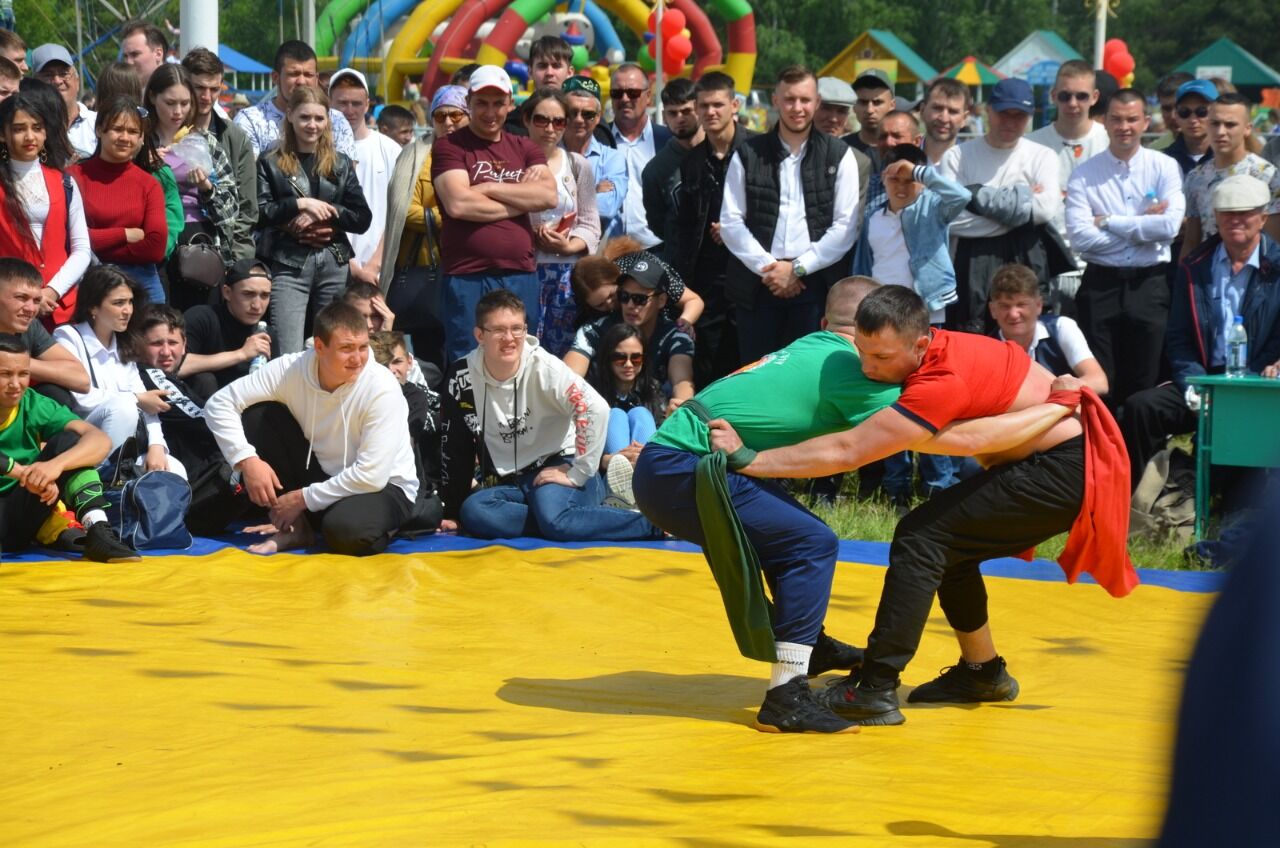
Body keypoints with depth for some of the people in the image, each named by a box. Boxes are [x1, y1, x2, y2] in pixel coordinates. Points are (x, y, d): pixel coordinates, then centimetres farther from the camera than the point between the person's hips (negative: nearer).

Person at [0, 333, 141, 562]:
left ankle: (97, 532, -24)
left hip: (19, 518, 4)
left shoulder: (34, 406, -2)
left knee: (68, 441, -12)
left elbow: (100, 440, -14)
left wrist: (56, 464, -31)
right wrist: (21, 472, -35)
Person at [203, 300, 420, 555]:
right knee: (258, 415, -14)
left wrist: (303, 498, -20)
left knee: (344, 529, -39)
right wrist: (247, 459, -22)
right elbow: (220, 403, -8)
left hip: (383, 488, -5)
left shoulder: (382, 389, -25)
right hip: (320, 474, 5)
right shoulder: (292, 370, -14)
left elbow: (371, 476, -26)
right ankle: (295, 526, -6)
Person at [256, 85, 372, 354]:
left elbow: (363, 219, 7)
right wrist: (300, 204, -14)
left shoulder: (341, 164, 14)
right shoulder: (271, 163, 5)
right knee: (290, 357, -11)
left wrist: (327, 212, -7)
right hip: (289, 265, -4)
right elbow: (258, 213, -7)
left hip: (334, 264, 4)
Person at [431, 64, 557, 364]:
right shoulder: (449, 146, 3)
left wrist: (489, 188, -7)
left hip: (522, 275, 4)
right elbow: (458, 204, -13)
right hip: (467, 279, -4)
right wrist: (522, 199, -4)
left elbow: (549, 195, -1)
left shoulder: (526, 149, 16)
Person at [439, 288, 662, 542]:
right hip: (510, 483, 4)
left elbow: (596, 409, -22)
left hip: (558, 468, -4)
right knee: (472, 514, -29)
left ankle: (653, 525, -23)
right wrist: (453, 513, 10)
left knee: (553, 517, -37)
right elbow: (455, 447, 7)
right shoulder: (462, 376, -3)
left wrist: (577, 474, -21)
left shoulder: (543, 367, -13)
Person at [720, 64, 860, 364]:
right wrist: (768, 267, -8)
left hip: (814, 283, -1)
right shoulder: (748, 155, 8)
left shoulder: (838, 156, 6)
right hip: (757, 283, 1)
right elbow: (731, 222, 4)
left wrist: (797, 268, -7)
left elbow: (845, 227, 0)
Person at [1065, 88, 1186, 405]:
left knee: (1143, 384, 4)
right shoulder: (1085, 175, 1)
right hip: (1101, 284, 0)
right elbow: (1080, 237, -11)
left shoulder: (1164, 167, 3)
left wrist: (1108, 222, -9)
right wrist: (1143, 225, -9)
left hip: (1150, 285, 0)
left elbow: (1170, 226, -13)